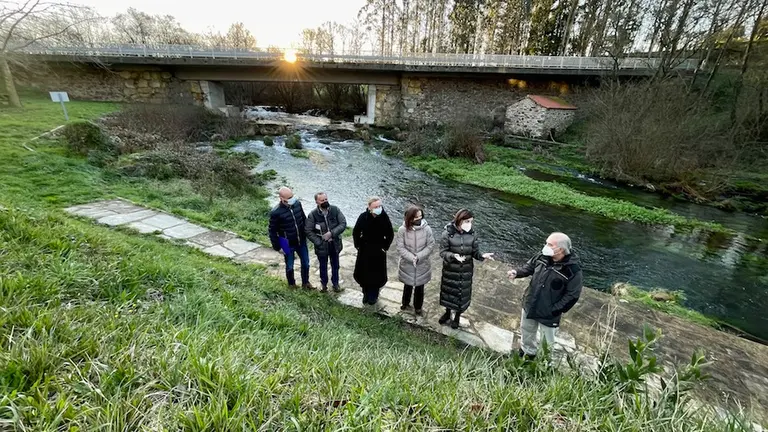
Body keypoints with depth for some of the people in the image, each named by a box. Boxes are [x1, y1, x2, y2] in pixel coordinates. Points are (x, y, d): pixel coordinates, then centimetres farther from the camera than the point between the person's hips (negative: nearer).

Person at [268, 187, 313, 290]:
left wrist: (306, 234, 10)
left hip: (301, 242, 4)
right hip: (288, 245, -4)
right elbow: (272, 231, -13)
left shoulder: (297, 204, -10)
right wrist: (277, 247, -9)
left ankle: (305, 282, 41)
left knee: (306, 263, 18)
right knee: (290, 266, 16)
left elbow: (304, 219, 6)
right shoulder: (276, 212, -23)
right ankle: (292, 284, 42)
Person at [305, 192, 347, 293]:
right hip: (322, 246, -1)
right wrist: (318, 242, -17)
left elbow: (343, 223, -15)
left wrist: (331, 233, -25)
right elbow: (308, 231, -12)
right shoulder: (313, 215, -17)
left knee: (335, 265, 21)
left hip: (335, 244, 1)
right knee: (323, 266, 21)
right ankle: (324, 283, 46)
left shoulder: (335, 210, -14)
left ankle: (335, 283, 45)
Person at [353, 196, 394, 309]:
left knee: (377, 274, 7)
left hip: (379, 252, -1)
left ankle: (373, 297, 27)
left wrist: (385, 247, -5)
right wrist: (358, 246, -1)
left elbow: (390, 234, -4)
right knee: (363, 274, 11)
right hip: (364, 251, 1)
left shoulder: (384, 217, -16)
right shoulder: (363, 217, -15)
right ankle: (366, 294, 33)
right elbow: (355, 232, -1)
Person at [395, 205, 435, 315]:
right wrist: (411, 258, -24)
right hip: (407, 265, 0)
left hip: (422, 265, 1)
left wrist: (418, 257, -21)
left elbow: (430, 245, -12)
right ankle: (406, 303, 49)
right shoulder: (402, 230, -18)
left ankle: (418, 306, 42)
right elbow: (400, 247, -14)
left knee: (420, 287, 18)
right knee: (408, 286, 22)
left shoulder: (426, 229, -17)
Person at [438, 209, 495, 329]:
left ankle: (457, 317, 41)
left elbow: (475, 252, -3)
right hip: (450, 270, -2)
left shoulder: (472, 235, -9)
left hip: (466, 271, 2)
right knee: (448, 292, 18)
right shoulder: (447, 233, -19)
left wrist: (482, 256, -24)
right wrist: (453, 256, -35)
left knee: (462, 294, 15)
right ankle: (447, 313, 46)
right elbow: (443, 252, -16)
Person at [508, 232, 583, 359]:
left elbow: (572, 295, -19)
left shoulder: (573, 270, -24)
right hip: (529, 306, 6)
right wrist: (517, 273, -10)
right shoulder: (543, 257, -10)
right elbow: (529, 266, 8)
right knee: (526, 332, 27)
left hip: (548, 314, -5)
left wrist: (555, 310, -21)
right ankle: (527, 352, 54)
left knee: (547, 342, 14)